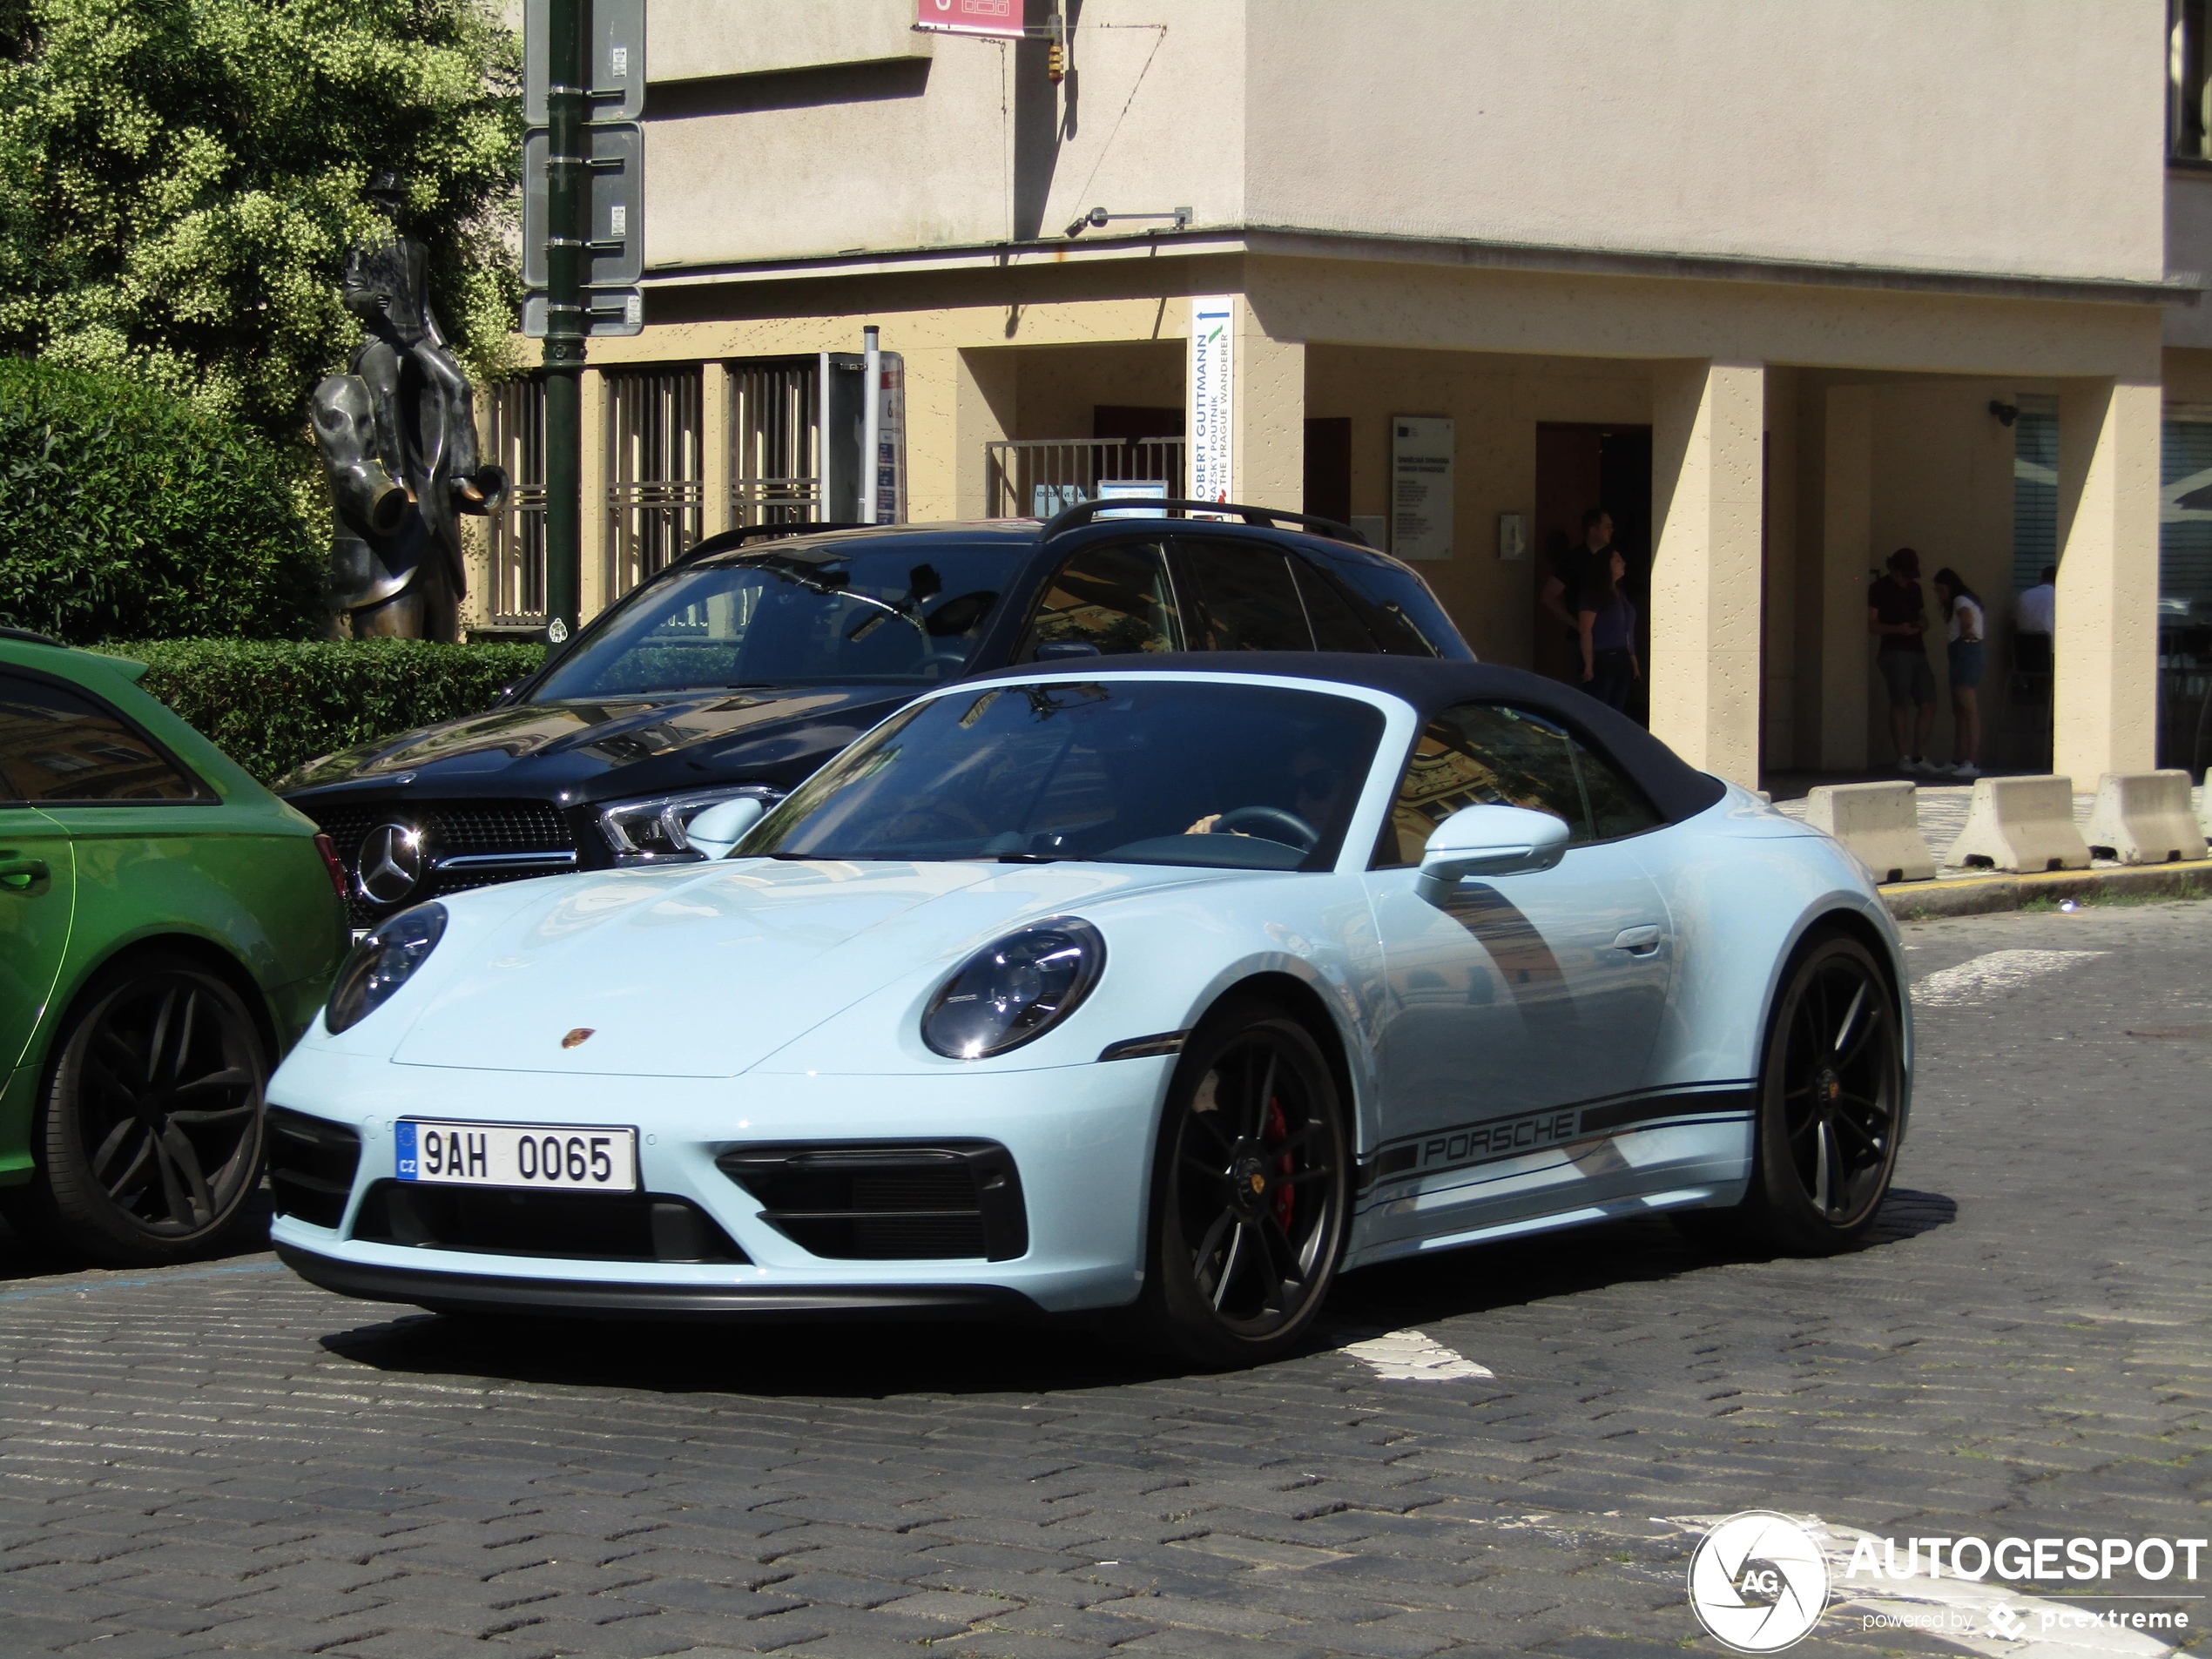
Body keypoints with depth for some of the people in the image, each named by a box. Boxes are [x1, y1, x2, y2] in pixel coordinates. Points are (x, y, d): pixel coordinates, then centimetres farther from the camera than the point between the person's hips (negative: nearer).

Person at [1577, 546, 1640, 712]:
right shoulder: (1594, 593, -7)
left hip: (1622, 661, 8)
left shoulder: (1620, 596, 18)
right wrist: (1588, 666, -20)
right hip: (1602, 660, -8)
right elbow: (1585, 630, -14)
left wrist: (1633, 661, 15)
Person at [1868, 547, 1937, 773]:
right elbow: (1871, 625, -6)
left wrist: (1921, 625, 3)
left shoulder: (1914, 588, 19)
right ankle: (1903, 758, -2)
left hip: (1917, 652, 7)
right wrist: (1897, 629, -20)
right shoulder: (1880, 589, -1)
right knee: (1900, 705, -6)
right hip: (1895, 652, -7)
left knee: (1928, 704, 2)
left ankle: (1920, 757, 9)